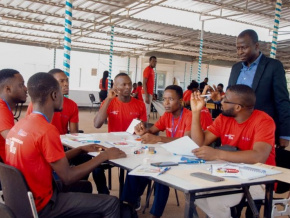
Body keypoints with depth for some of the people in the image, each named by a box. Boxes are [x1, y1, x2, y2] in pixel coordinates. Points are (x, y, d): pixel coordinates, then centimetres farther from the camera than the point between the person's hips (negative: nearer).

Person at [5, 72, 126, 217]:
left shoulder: (20, 125, 2)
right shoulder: (47, 130, -25)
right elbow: (67, 177, -19)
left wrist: (80, 149, 10)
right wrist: (103, 156, -11)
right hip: (40, 205, -9)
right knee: (111, 204, -3)